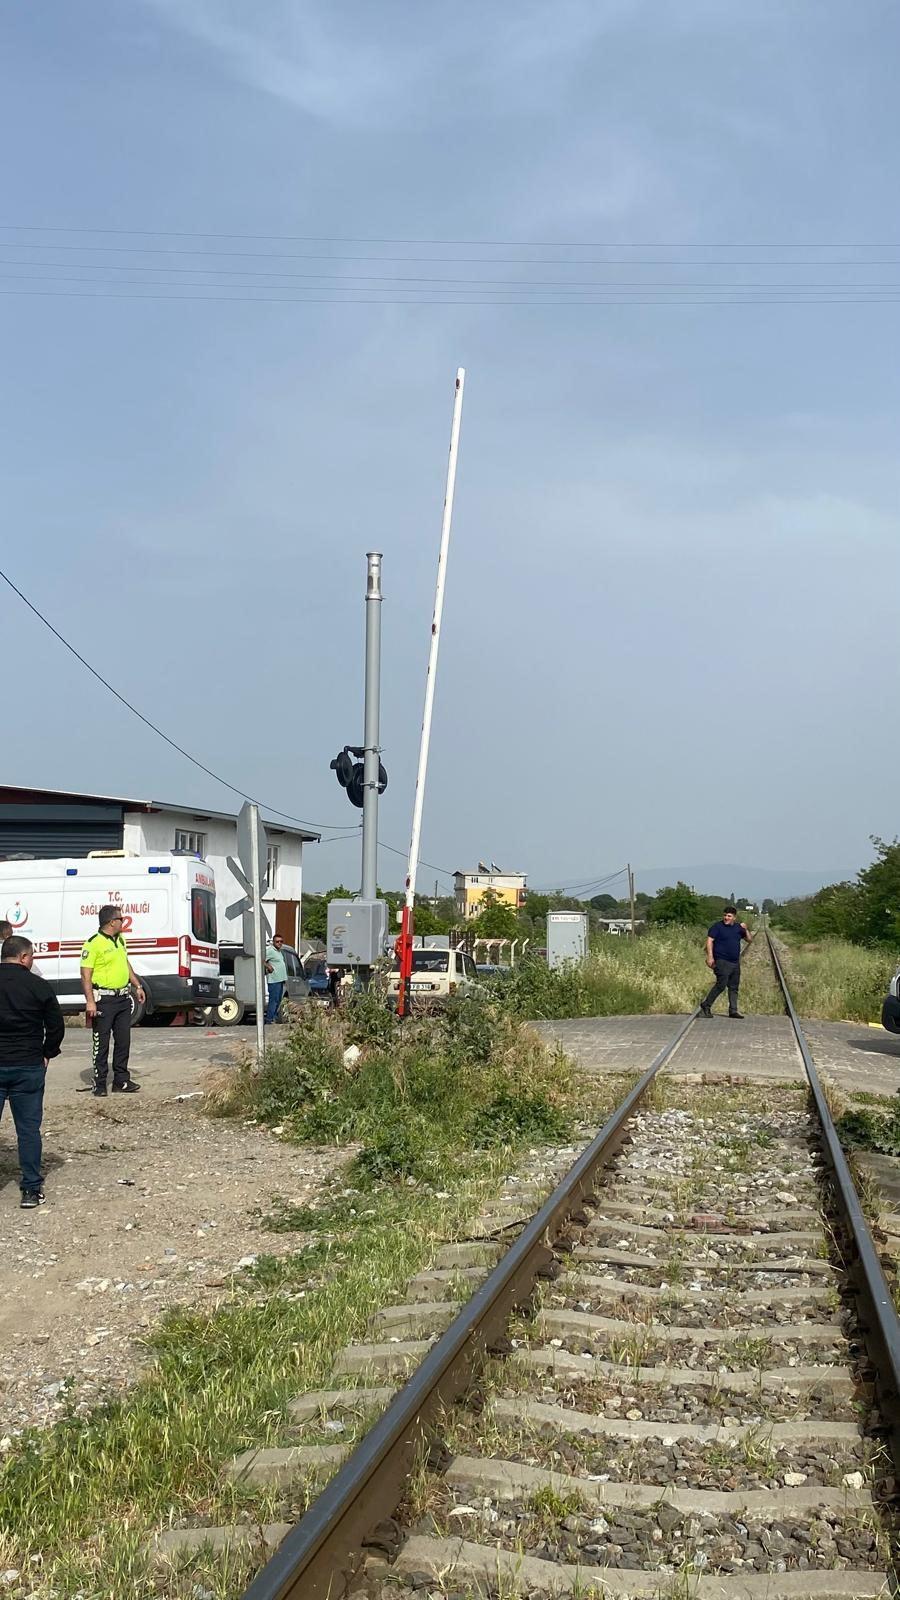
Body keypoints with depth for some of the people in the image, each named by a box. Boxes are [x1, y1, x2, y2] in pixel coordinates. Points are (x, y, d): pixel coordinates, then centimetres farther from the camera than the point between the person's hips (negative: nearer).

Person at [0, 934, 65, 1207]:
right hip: (29, 1068, -1)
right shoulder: (38, 986, -6)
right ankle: (32, 1189, 8)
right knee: (28, 1129, 6)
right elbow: (56, 1026, -3)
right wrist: (47, 1053, 11)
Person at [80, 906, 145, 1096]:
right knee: (101, 1043, 0)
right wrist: (90, 1001, -22)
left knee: (123, 1041, 11)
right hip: (104, 1000, -8)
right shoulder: (94, 943, -14)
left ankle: (121, 1080, 20)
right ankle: (99, 1083, 7)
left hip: (123, 998, 8)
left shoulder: (120, 940, 12)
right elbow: (86, 974, -16)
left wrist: (137, 986, 22)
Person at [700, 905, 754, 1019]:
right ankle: (706, 1006, -5)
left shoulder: (738, 928, 13)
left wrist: (746, 930, -4)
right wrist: (710, 956, -20)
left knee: (734, 987, 8)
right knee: (721, 984, -15)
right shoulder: (717, 927, -4)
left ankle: (733, 1010, 13)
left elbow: (750, 940, 15)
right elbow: (709, 940, -10)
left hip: (735, 963, 6)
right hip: (722, 962, -6)